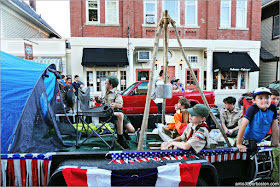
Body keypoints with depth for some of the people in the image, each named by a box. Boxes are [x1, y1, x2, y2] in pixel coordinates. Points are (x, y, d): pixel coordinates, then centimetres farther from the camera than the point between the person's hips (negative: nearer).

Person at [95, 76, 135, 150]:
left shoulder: (117, 93, 0)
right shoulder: (104, 92, 15)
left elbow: (120, 105, -12)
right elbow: (100, 101, 30)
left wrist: (115, 104, -35)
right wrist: (97, 99, 6)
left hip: (117, 111, 0)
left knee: (132, 130, -10)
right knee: (120, 115, -39)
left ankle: (125, 133, 31)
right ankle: (120, 140, -28)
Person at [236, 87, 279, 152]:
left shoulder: (272, 108, -11)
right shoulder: (253, 109, -26)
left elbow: (275, 127, -2)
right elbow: (243, 126, -27)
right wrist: (239, 144, -25)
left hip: (259, 141, 5)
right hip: (247, 140, -5)